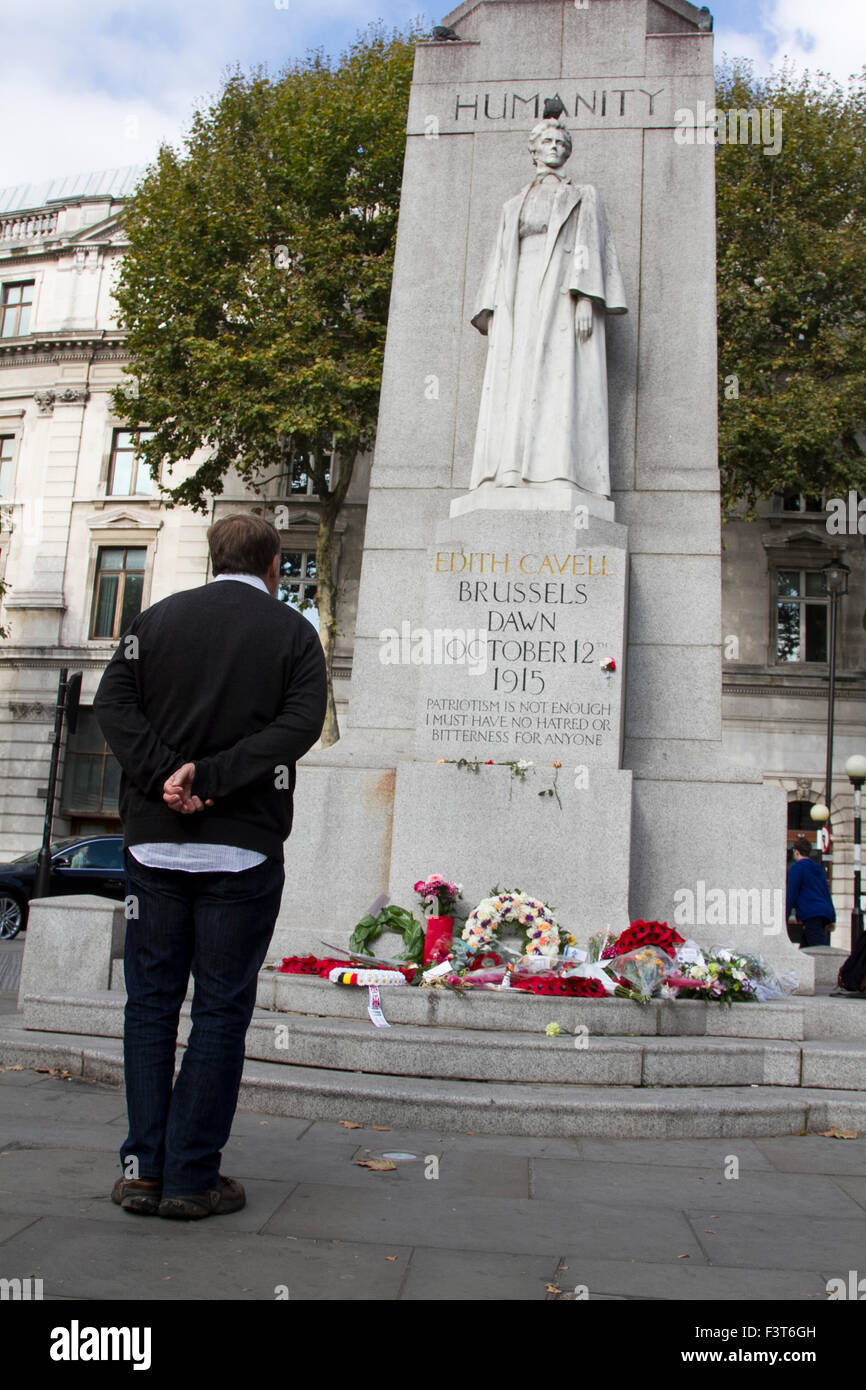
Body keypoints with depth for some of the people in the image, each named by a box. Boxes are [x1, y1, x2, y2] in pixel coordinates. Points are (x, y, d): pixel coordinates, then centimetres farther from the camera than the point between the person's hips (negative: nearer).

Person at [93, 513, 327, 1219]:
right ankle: (192, 1179, 11)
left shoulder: (158, 618, 8)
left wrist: (165, 777, -11)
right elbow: (299, 723, -11)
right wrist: (212, 776, -14)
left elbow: (113, 701, -3)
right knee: (221, 1011, 6)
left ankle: (143, 1169, 16)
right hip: (245, 850, -2)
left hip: (154, 843, 3)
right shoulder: (294, 631, 2)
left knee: (151, 1004, 12)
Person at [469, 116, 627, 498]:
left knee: (560, 378, -18)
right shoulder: (514, 205, 28)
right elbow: (500, 262, 20)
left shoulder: (583, 196, 18)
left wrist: (586, 298, -14)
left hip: (562, 289, -4)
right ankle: (513, 474, -21)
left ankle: (558, 472, -28)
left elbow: (590, 248, 3)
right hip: (521, 295, 4)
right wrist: (495, 312, 5)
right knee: (512, 380, -12)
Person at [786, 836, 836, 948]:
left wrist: (785, 916, -2)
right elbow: (827, 893, 22)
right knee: (804, 945, 14)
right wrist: (832, 919, 22)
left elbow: (791, 894, -5)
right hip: (825, 913, 8)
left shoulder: (796, 868, -1)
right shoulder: (819, 868, 22)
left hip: (811, 914, -8)